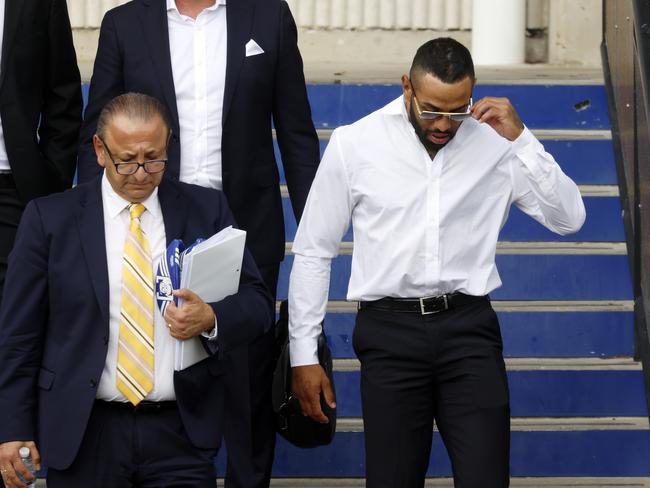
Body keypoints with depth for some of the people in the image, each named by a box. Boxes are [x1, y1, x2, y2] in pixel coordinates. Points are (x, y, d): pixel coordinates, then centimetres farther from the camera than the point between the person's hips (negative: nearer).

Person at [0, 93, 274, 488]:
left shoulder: (207, 210, 7)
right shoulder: (50, 218, 2)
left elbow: (258, 303, 7)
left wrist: (211, 319, -16)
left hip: (180, 432, 1)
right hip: (83, 435, -1)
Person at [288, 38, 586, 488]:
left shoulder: (495, 143, 1)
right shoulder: (355, 144, -1)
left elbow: (569, 218, -1)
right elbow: (313, 251, 5)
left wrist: (521, 139, -11)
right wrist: (304, 354, 4)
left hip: (469, 329, 0)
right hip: (390, 330, 0)